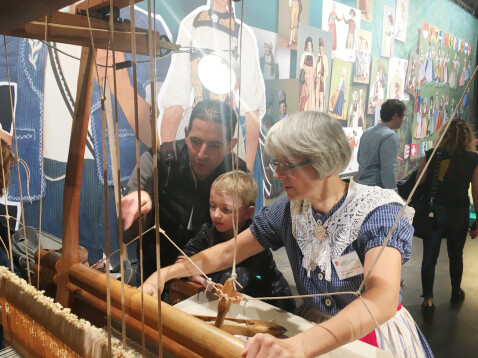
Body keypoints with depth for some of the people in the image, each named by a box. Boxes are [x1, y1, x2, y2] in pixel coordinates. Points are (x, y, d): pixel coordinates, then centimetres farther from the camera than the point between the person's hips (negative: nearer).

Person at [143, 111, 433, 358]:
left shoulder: (378, 212, -21)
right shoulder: (289, 210, -6)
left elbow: (383, 298, -37)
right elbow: (228, 252, 2)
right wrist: (166, 273, -10)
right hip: (315, 332, 4)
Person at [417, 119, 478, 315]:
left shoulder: (431, 155, -5)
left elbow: (419, 183, -6)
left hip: (433, 212, -1)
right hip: (459, 213, 1)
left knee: (429, 256, 5)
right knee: (456, 255, 20)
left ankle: (427, 298, 4)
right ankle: (456, 293, 37)